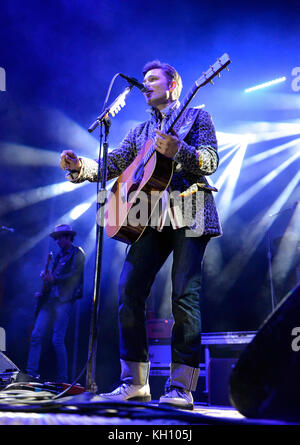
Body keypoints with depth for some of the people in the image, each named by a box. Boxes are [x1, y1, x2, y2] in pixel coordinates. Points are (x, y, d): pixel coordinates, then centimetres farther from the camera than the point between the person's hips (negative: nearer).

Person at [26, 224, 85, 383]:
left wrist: (54, 279, -14)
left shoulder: (77, 253, 2)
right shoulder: (59, 256, 24)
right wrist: (44, 288, 7)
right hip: (50, 299, 7)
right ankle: (31, 374, 4)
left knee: (57, 340, -10)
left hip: (64, 300, -7)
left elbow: (74, 276, -9)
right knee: (36, 335, -1)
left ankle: (63, 378, 0)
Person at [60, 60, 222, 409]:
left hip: (189, 215, -5)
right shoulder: (141, 130, 25)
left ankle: (181, 388, -6)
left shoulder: (196, 116, 12)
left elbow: (211, 160, -3)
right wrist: (80, 167, -4)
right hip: (151, 217, 5)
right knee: (129, 292, -6)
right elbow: (111, 164, 15)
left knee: (185, 296, -11)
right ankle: (134, 383, 3)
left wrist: (177, 151, -21)